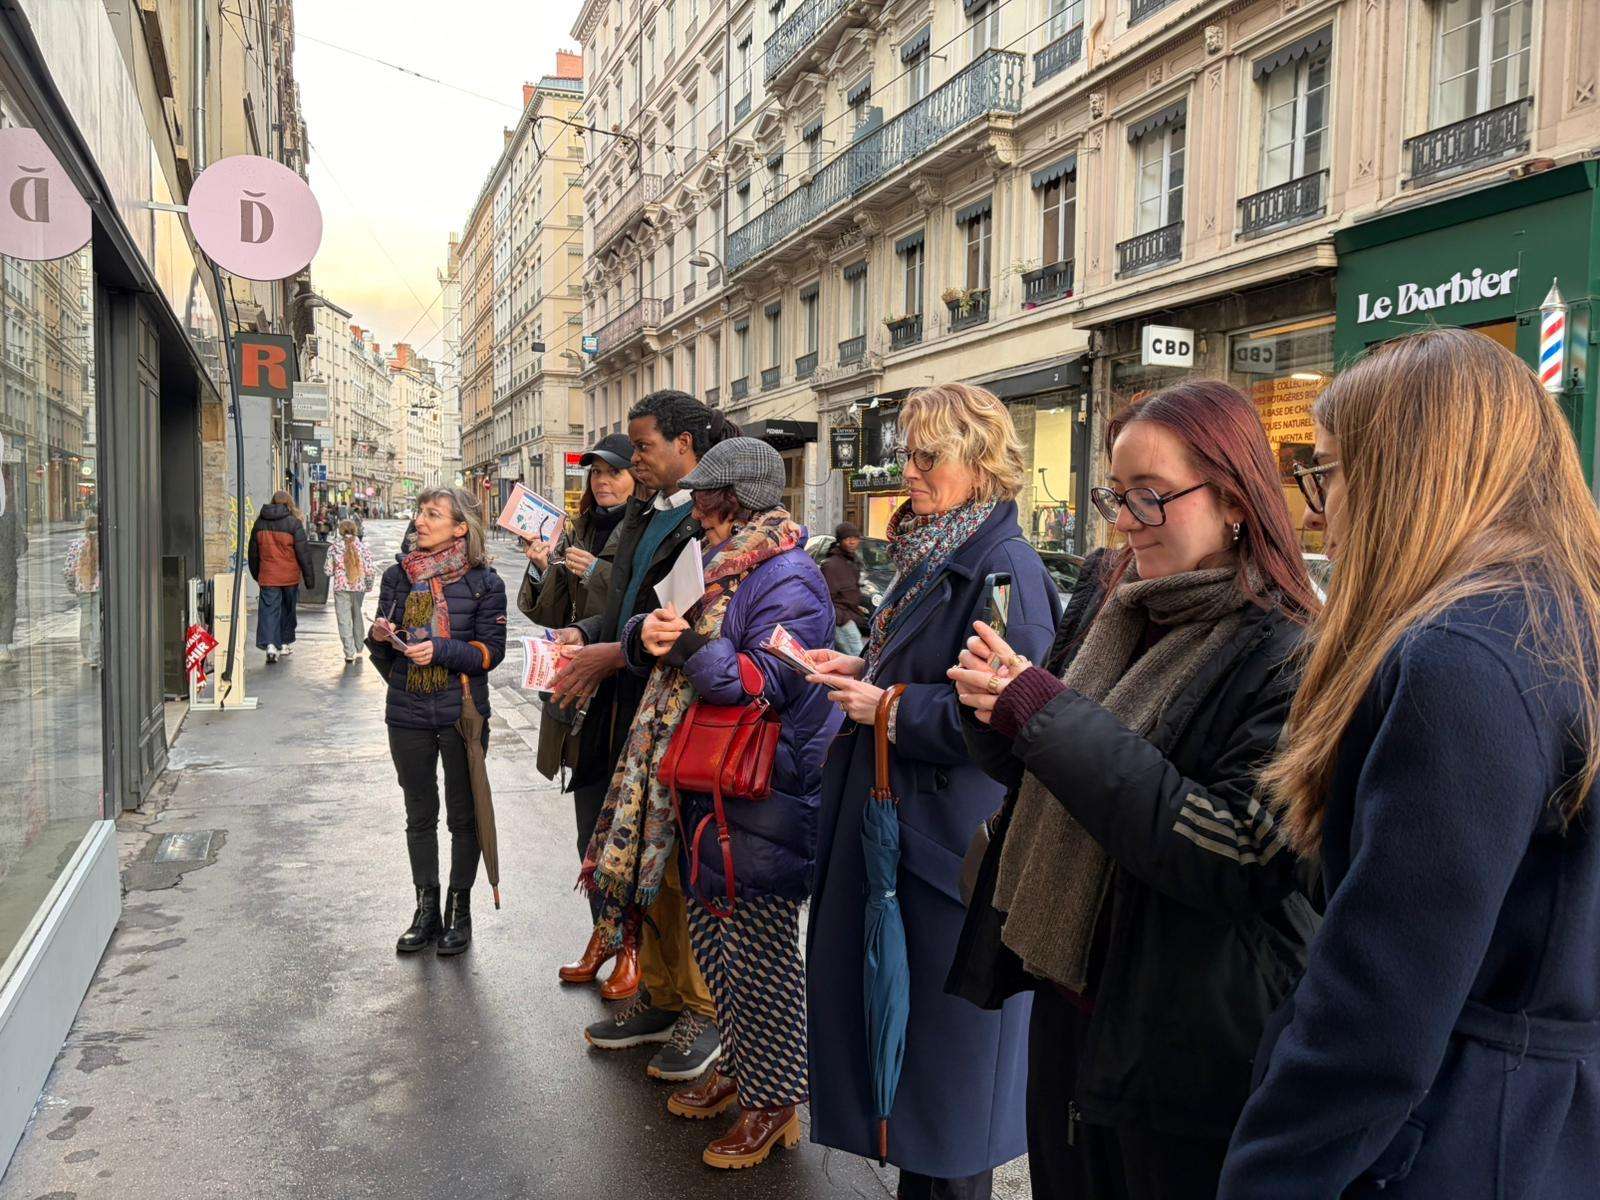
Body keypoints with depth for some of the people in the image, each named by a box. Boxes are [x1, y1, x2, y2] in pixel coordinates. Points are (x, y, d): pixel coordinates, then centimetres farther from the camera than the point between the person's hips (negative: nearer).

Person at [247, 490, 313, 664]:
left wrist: (256, 574, 25)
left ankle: (270, 644, -17)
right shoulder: (293, 523, -7)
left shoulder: (260, 522, 5)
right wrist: (308, 576, -1)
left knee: (269, 609, 0)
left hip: (267, 577, 2)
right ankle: (285, 643, 24)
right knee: (288, 609, 14)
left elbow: (253, 552, 14)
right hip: (290, 576, -2)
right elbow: (303, 552, -7)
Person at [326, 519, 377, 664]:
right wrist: (368, 585, 10)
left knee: (344, 620, 2)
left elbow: (328, 571, -3)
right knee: (357, 618, 18)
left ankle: (350, 653, -5)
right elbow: (370, 570, -5)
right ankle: (358, 650, 25)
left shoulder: (334, 547, -5)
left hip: (341, 588, -2)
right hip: (359, 587, 2)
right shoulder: (363, 546, -3)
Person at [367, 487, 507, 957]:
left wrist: (440, 650, -22)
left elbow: (492, 650, -10)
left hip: (463, 713, -3)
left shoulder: (483, 581, -6)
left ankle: (460, 909, 23)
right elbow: (383, 654, 8)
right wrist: (379, 638, -14)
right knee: (420, 816, 13)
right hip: (408, 714, 3)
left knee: (464, 816, 8)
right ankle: (427, 909, 26)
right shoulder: (399, 575, 4)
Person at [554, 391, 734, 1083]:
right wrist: (585, 633, 5)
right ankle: (658, 995, 31)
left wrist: (618, 653, -19)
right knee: (640, 863, 16)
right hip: (629, 716, 9)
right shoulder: (643, 515, 16)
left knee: (682, 870, 1)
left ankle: (705, 1009, 19)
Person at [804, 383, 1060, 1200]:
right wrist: (863, 672, 4)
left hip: (952, 839, -10)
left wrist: (887, 707, -18)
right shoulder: (930, 555, 11)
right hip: (897, 822, 10)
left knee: (942, 1030, 6)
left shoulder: (1004, 570, -19)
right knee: (894, 1006, 19)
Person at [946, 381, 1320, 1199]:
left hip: (1185, 1046, -6)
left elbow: (1239, 854, -26)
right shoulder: (1105, 596, 0)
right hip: (1065, 990, 6)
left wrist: (1046, 713, -26)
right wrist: (999, 703, -13)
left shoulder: (1284, 657, -19)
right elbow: (1035, 771, 11)